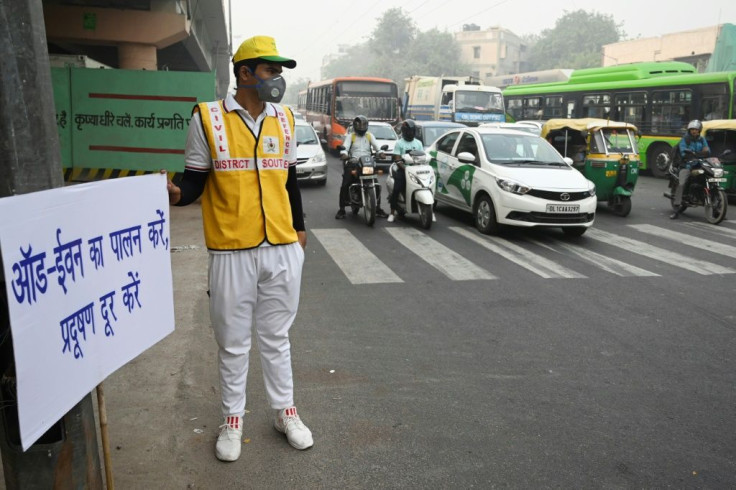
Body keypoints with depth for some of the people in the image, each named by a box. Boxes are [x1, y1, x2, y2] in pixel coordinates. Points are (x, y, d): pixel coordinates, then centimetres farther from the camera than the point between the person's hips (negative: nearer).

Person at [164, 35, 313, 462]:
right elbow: (195, 182, -2)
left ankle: (285, 411, 31)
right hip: (232, 252, -3)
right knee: (233, 343, 11)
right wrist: (177, 194, -24)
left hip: (283, 250, 3)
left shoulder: (284, 120, 8)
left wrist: (299, 227, 21)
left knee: (276, 338, 16)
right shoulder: (208, 118, -4)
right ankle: (233, 419, 28)